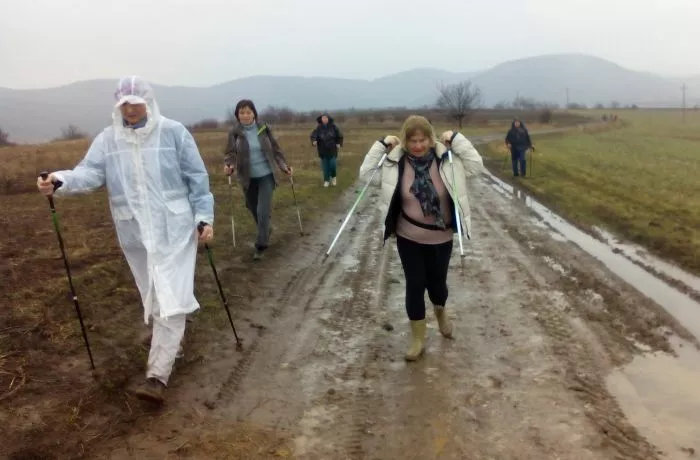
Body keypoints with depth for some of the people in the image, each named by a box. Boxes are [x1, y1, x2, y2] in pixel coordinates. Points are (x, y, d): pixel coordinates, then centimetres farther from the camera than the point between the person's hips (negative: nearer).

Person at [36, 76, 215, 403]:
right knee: (153, 296, 17)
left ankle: (157, 376, -7)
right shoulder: (107, 140, 2)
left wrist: (204, 217, -7)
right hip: (135, 234, 4)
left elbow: (196, 177, -3)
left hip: (174, 230, -4)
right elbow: (90, 172, -10)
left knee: (170, 299, -9)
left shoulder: (173, 132, -6)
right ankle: (174, 335, 44)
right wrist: (61, 181, -31)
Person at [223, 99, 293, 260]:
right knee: (254, 209, 15)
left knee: (263, 211, -8)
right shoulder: (234, 132, -6)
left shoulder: (263, 128, -4)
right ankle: (266, 231, 44)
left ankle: (260, 246, 1)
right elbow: (230, 153, -7)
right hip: (248, 177, 2)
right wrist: (228, 166, -27)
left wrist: (284, 166, -5)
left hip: (266, 175, -1)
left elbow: (276, 149, 3)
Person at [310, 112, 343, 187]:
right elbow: (313, 135, -14)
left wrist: (339, 143, 0)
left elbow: (339, 135, 6)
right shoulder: (319, 128, -5)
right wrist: (314, 141, -33)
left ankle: (333, 177, 23)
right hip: (323, 150, 1)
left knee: (333, 164, -5)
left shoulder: (333, 126, -5)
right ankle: (326, 180, 19)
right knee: (325, 166, 5)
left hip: (332, 149, -1)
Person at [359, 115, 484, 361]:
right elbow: (366, 173, -7)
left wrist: (456, 139, -16)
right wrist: (382, 145, -14)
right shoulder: (395, 163, -9)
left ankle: (440, 312, 51)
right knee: (415, 285, 4)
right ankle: (418, 339, 21)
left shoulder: (446, 159, -10)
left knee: (437, 282, 14)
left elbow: (476, 165, -11)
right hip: (408, 237, 0)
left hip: (441, 237, 0)